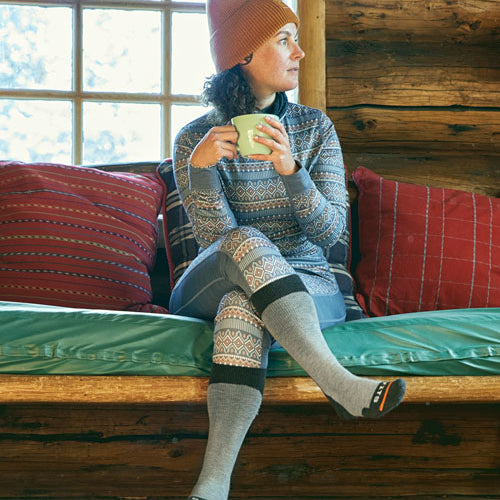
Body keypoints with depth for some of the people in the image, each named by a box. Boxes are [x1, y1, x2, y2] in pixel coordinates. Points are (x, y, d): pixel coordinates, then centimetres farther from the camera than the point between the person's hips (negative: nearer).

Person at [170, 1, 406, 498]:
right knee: (245, 243, -36)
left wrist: (290, 169, -23)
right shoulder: (195, 138, -1)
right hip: (209, 289, 0)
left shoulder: (315, 128, 5)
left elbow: (330, 230, -6)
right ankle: (338, 381, -46)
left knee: (242, 304, -36)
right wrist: (199, 168, -28)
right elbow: (217, 238, -11)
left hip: (307, 287, 1)